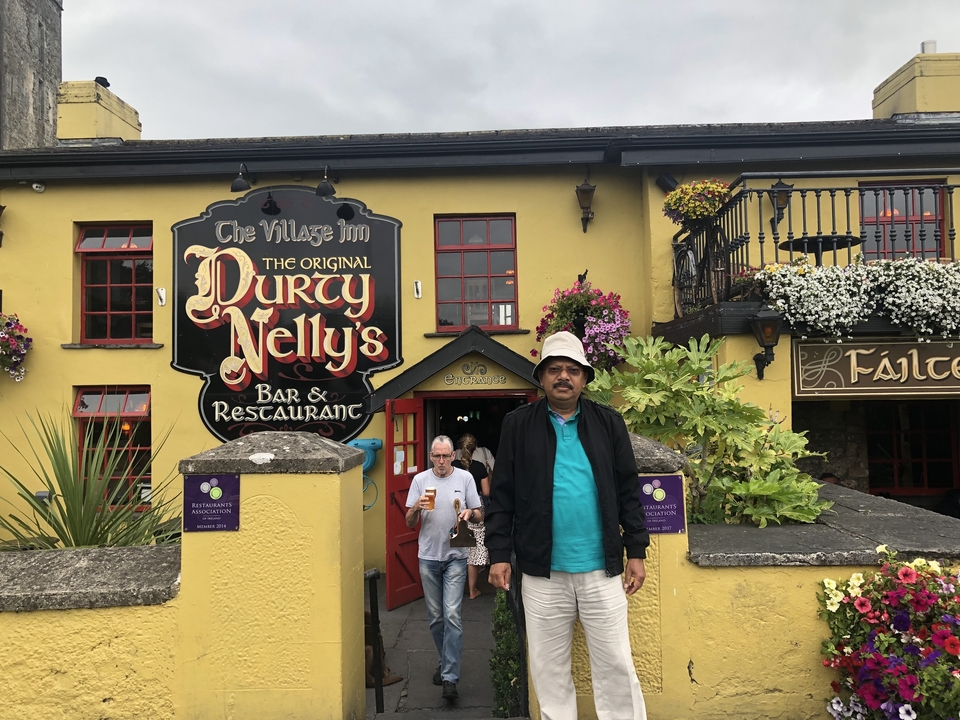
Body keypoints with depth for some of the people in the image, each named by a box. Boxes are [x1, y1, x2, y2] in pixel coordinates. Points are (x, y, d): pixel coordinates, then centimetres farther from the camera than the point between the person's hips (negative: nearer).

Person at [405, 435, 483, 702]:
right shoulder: (420, 480, 3)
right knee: (435, 618, 12)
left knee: (452, 615, -9)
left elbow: (479, 516, 3)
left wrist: (469, 513, -20)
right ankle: (447, 662, 33)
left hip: (455, 557, -2)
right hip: (428, 557, 3)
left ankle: (450, 678, -4)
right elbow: (409, 523, 4)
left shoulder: (465, 478, -1)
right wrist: (417, 507, -17)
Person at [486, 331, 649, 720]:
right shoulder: (518, 424, 0)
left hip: (601, 570, 0)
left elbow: (629, 491, 5)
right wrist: (499, 554, -3)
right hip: (542, 573, 0)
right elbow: (502, 495, 1)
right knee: (549, 671, 12)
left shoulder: (609, 423, 3)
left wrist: (636, 551, 2)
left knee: (616, 667, 8)